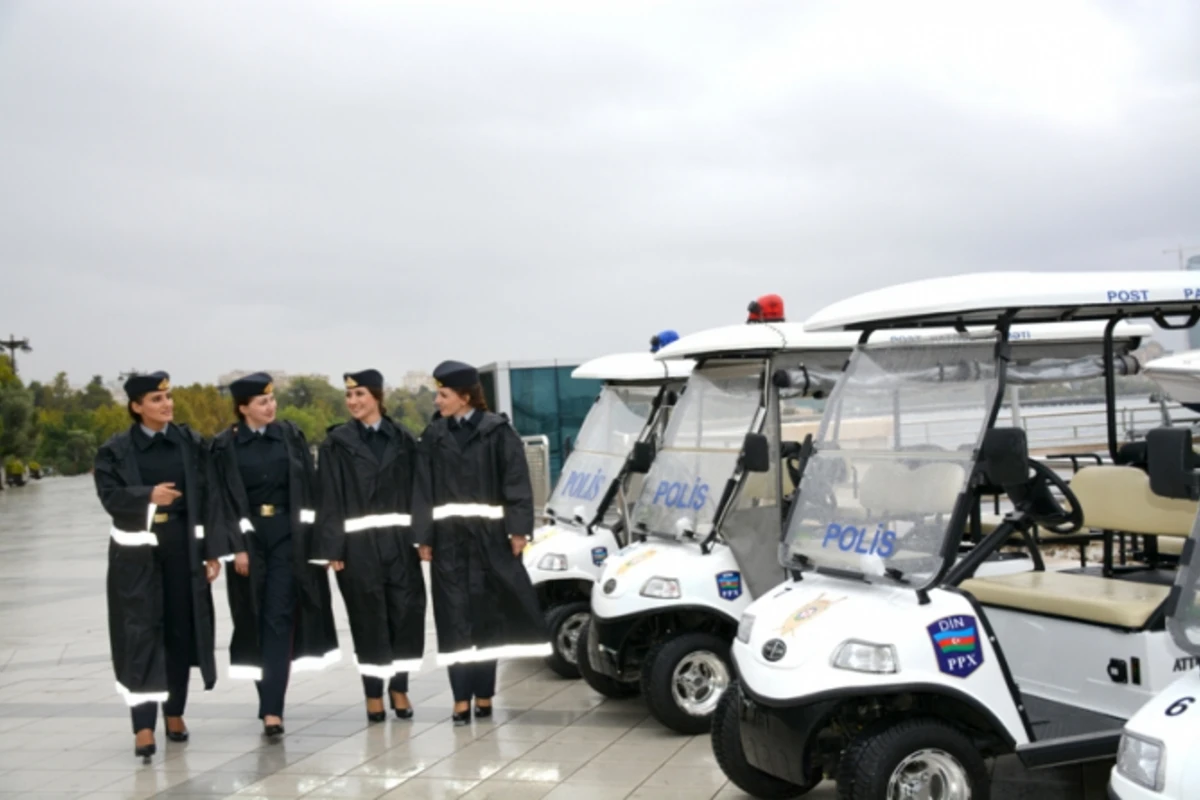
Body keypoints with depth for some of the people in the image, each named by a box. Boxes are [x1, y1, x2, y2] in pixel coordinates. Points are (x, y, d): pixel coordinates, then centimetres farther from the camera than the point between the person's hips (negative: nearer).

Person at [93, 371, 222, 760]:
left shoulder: (191, 443, 4)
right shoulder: (115, 450, 1)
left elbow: (208, 498, 3)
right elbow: (110, 495, -9)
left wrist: (212, 551, -1)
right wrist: (148, 495, -25)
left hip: (184, 547, 2)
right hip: (137, 552, -2)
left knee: (180, 631, 8)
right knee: (141, 634, -4)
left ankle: (174, 712, 23)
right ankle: (143, 725, -6)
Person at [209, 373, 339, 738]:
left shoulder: (290, 436, 3)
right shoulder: (225, 446, -1)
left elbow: (309, 486, 4)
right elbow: (224, 501, -2)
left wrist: (311, 535, -1)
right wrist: (236, 546, -10)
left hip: (288, 534, 0)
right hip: (249, 537, 0)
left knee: (279, 619, -6)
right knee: (256, 620, 6)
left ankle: (272, 708, -9)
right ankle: (271, 704, 18)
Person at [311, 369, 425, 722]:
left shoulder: (403, 441, 7)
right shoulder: (336, 443, 1)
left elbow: (416, 491, 8)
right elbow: (329, 499, -2)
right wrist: (332, 548, -8)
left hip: (399, 539, 2)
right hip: (358, 543, -2)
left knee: (405, 613, 1)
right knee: (369, 618, 2)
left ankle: (399, 687, 15)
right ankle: (373, 693, 13)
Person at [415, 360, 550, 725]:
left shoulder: (497, 431, -1)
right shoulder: (433, 436, 8)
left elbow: (516, 481, -4)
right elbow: (424, 488, 7)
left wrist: (518, 528, -10)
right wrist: (424, 537, 2)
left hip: (487, 535, -2)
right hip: (447, 537, 2)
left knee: (486, 612, 5)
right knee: (455, 616, 0)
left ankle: (483, 694, 14)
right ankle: (462, 698, 2)